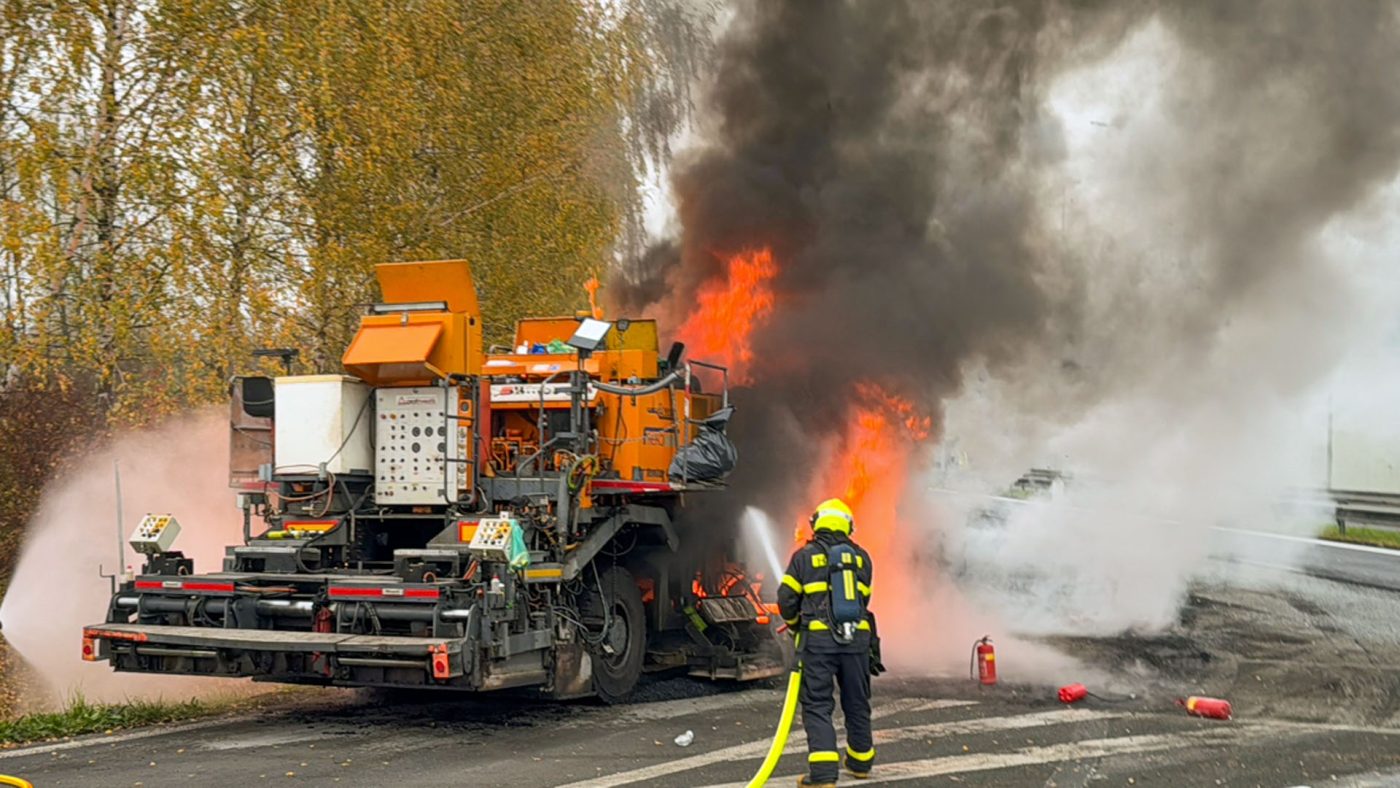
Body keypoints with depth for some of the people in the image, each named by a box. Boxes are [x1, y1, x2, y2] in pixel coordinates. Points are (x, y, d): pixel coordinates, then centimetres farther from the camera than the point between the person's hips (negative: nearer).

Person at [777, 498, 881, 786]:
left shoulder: (805, 556, 2)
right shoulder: (861, 557, 10)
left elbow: (786, 599, 2)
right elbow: (863, 598, 13)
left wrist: (795, 624, 21)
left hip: (818, 639, -3)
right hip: (857, 637, 3)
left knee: (817, 705, -1)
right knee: (857, 703, 18)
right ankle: (860, 762, 33)